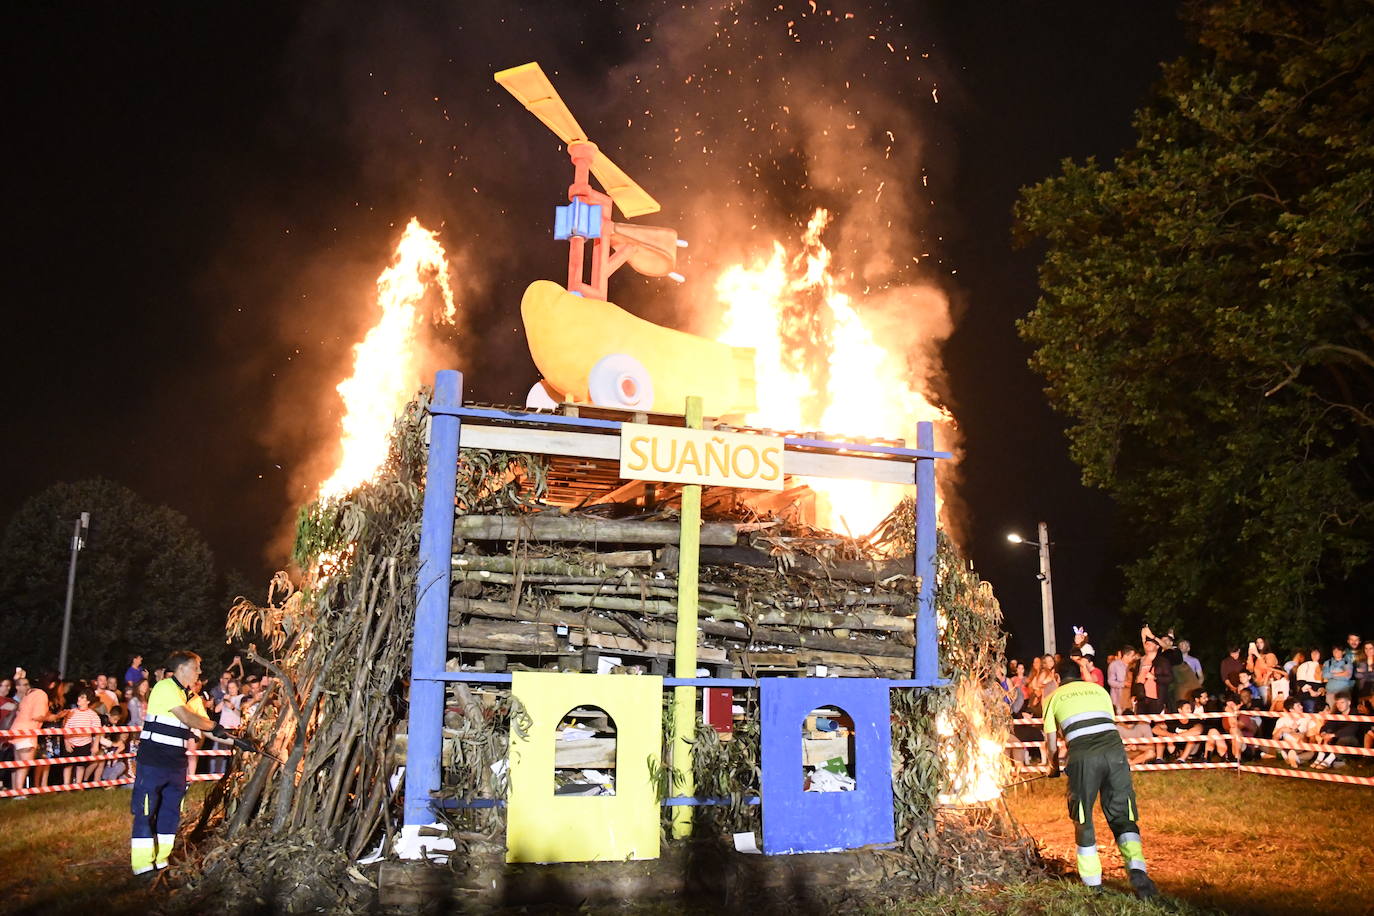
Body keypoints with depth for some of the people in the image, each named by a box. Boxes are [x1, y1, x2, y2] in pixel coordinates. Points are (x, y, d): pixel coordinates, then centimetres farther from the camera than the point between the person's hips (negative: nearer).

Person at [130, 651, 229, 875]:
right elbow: (187, 718, -22)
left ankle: (161, 860, 20)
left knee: (171, 811, 11)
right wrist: (215, 726, -10)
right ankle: (143, 865, 3)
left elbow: (204, 730, 12)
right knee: (146, 812, -2)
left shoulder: (191, 696, 13)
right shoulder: (165, 688, -13)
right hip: (153, 762, -8)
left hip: (176, 764, 8)